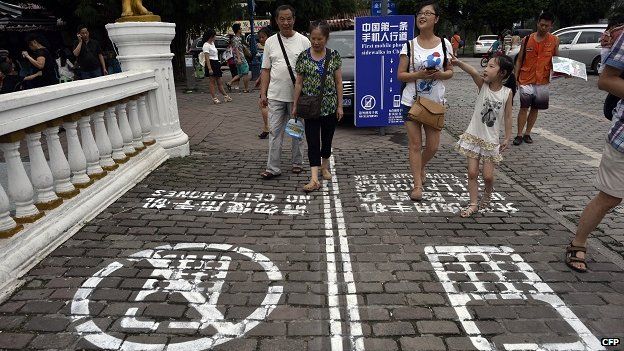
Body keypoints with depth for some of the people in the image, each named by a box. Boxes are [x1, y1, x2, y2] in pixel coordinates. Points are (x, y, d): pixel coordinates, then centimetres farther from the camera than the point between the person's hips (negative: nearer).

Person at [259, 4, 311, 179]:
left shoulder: (303, 41, 1)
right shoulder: (270, 42, 8)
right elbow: (266, 70, 9)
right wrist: (263, 93, 1)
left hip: (298, 96, -1)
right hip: (275, 96, 2)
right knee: (275, 132, 1)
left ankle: (297, 163, 24)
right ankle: (273, 168, 6)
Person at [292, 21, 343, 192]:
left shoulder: (334, 56, 0)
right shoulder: (303, 57, 0)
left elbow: (338, 82, 2)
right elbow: (299, 83, 4)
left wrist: (340, 105, -1)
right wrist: (295, 105, 2)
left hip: (330, 106, 1)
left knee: (327, 139, 13)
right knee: (313, 142, -5)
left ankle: (324, 166, 37)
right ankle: (314, 179, -7)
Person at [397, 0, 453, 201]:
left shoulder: (445, 44, 2)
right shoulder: (409, 45, -2)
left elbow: (450, 72, 8)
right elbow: (400, 75, -3)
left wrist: (440, 75, -15)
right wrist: (419, 74, -20)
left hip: (435, 102, 2)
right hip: (411, 101, -1)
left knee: (433, 146, 7)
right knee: (415, 144, 0)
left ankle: (420, 166, 40)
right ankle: (418, 185, 9)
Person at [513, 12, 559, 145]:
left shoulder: (554, 40, 2)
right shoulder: (527, 40, 0)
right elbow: (519, 60, 4)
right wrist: (515, 77, -1)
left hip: (543, 81, 2)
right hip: (526, 80, -1)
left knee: (535, 108, 8)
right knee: (524, 108, -1)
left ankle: (527, 133, 19)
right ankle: (519, 135, 4)